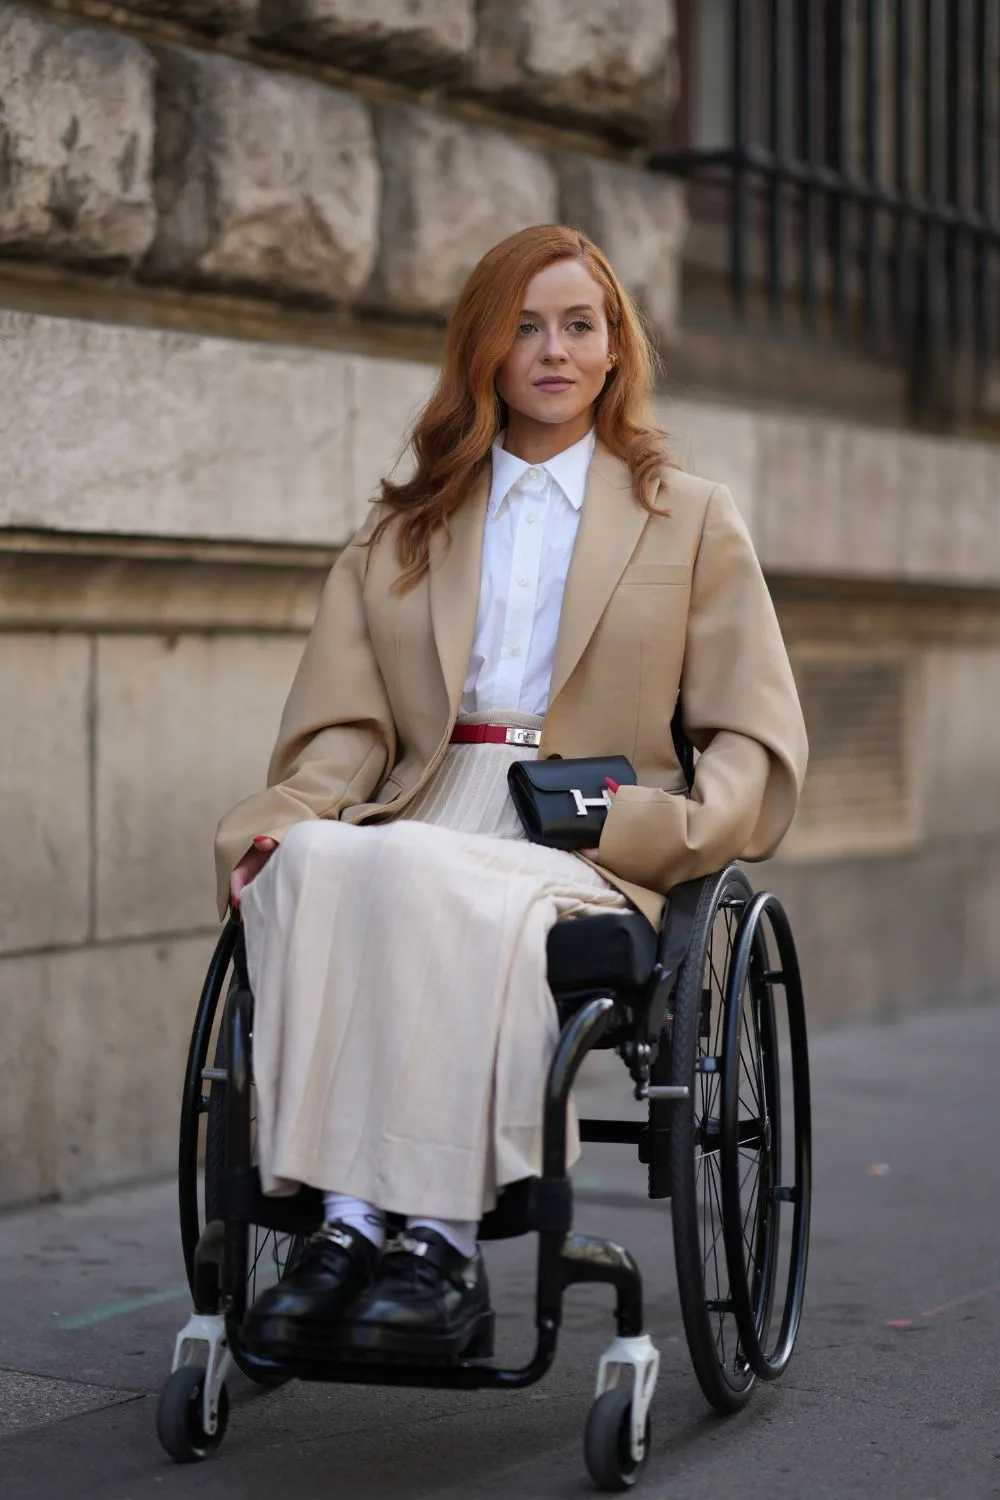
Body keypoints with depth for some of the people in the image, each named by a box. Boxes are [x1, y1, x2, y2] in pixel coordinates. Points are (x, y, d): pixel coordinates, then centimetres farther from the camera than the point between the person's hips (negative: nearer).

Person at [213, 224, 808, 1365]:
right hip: (426, 815, 3)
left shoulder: (691, 520, 19)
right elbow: (347, 720, 14)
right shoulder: (400, 530, 25)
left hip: (591, 845, -3)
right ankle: (347, 1223, -39)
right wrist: (282, 818, -7)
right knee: (313, 862, -34)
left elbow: (754, 735, 13)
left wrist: (690, 831, -8)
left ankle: (446, 1245, -39)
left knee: (421, 877, -37)